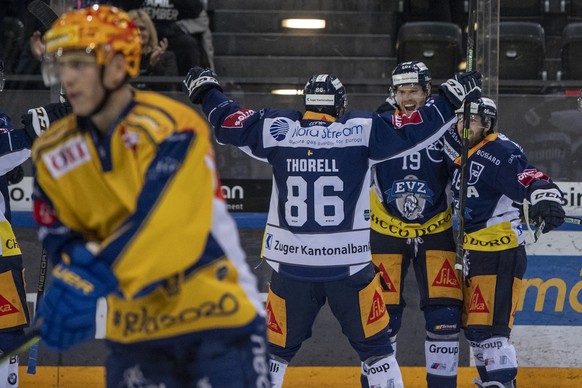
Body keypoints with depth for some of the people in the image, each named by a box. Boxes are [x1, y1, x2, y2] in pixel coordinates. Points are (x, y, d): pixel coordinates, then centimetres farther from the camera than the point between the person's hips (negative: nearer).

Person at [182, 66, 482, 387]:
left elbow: (228, 123, 11)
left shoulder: (276, 129, 1)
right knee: (374, 346, 10)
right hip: (349, 263, -2)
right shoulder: (361, 131, -4)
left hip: (290, 263, 2)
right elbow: (412, 132, -4)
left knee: (276, 348, 13)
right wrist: (452, 98, 7)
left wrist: (205, 91, 28)